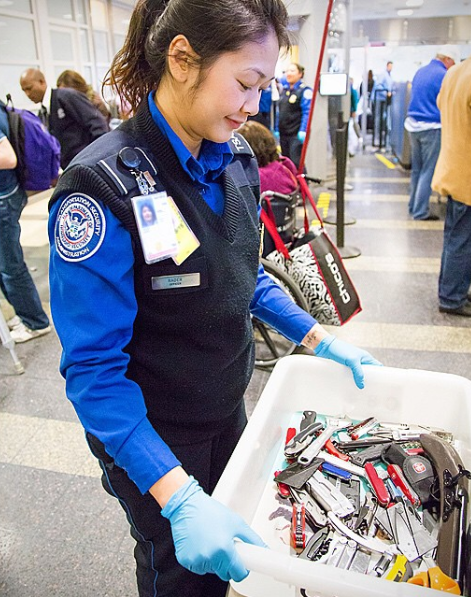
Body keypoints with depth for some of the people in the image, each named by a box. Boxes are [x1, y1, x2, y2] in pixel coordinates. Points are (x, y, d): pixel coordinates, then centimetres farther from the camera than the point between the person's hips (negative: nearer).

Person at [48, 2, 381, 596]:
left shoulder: (234, 158, -6)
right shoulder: (103, 188, -28)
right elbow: (93, 366, -27)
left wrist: (319, 339, 2)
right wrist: (178, 497, -33)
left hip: (226, 407, 6)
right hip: (150, 434, -5)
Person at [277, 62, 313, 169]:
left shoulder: (305, 91, -7)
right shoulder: (284, 90, 17)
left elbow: (307, 112, -15)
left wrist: (303, 131, -23)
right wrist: (277, 130, 19)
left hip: (297, 135, -8)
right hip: (284, 134, 8)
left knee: (296, 163, -11)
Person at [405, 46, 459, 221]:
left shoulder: (420, 72, 13)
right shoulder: (444, 76, -11)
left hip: (413, 125, 8)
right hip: (431, 128, -8)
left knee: (416, 169, 15)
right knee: (428, 172, -2)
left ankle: (413, 206, 22)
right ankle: (420, 212, 1)